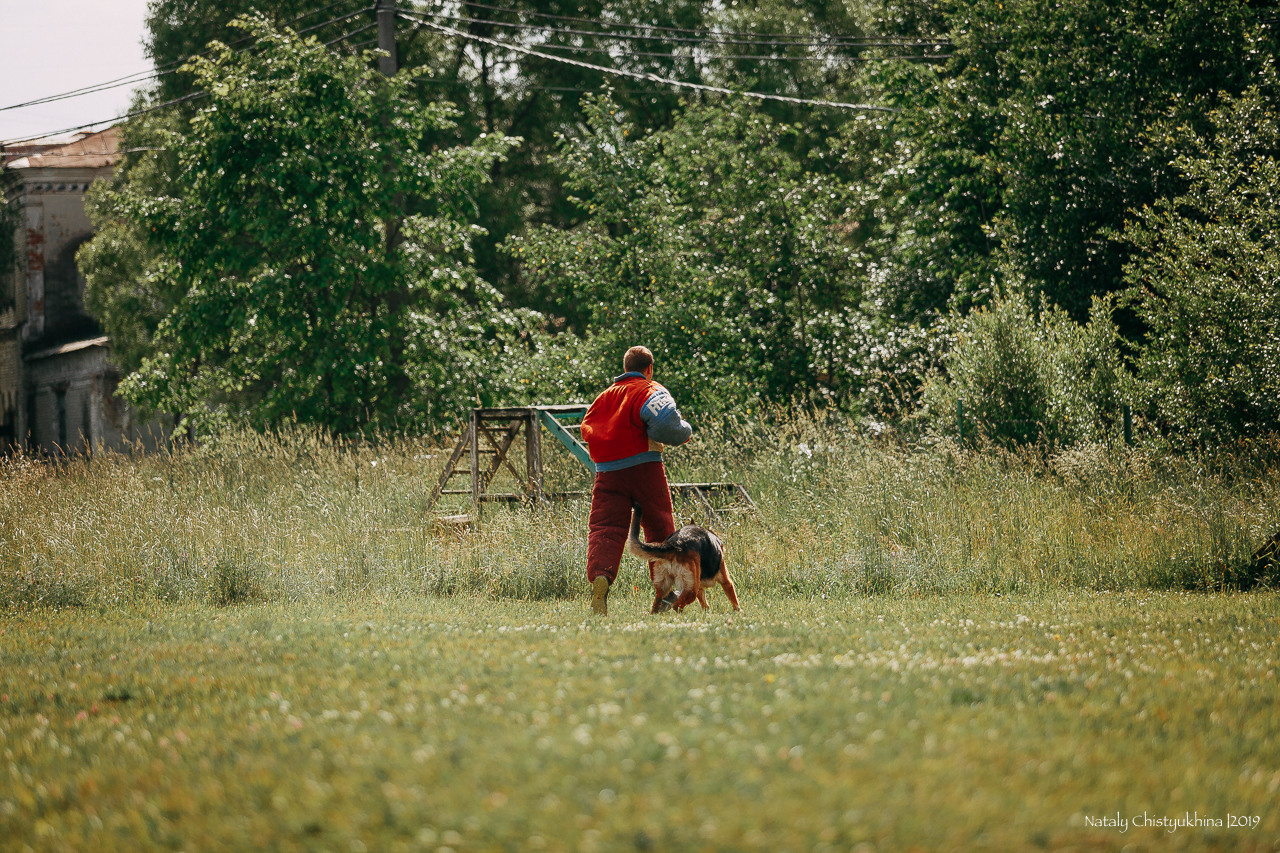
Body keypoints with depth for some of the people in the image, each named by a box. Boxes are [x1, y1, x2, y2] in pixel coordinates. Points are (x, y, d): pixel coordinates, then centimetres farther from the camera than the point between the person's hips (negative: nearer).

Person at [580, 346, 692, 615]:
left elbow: (586, 429, 19)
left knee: (604, 527, -6)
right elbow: (664, 423, -16)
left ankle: (599, 575, -35)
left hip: (607, 471, 3)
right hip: (644, 467, -3)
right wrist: (685, 431, 2)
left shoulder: (605, 395, 18)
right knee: (659, 528, 12)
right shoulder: (650, 391, 2)